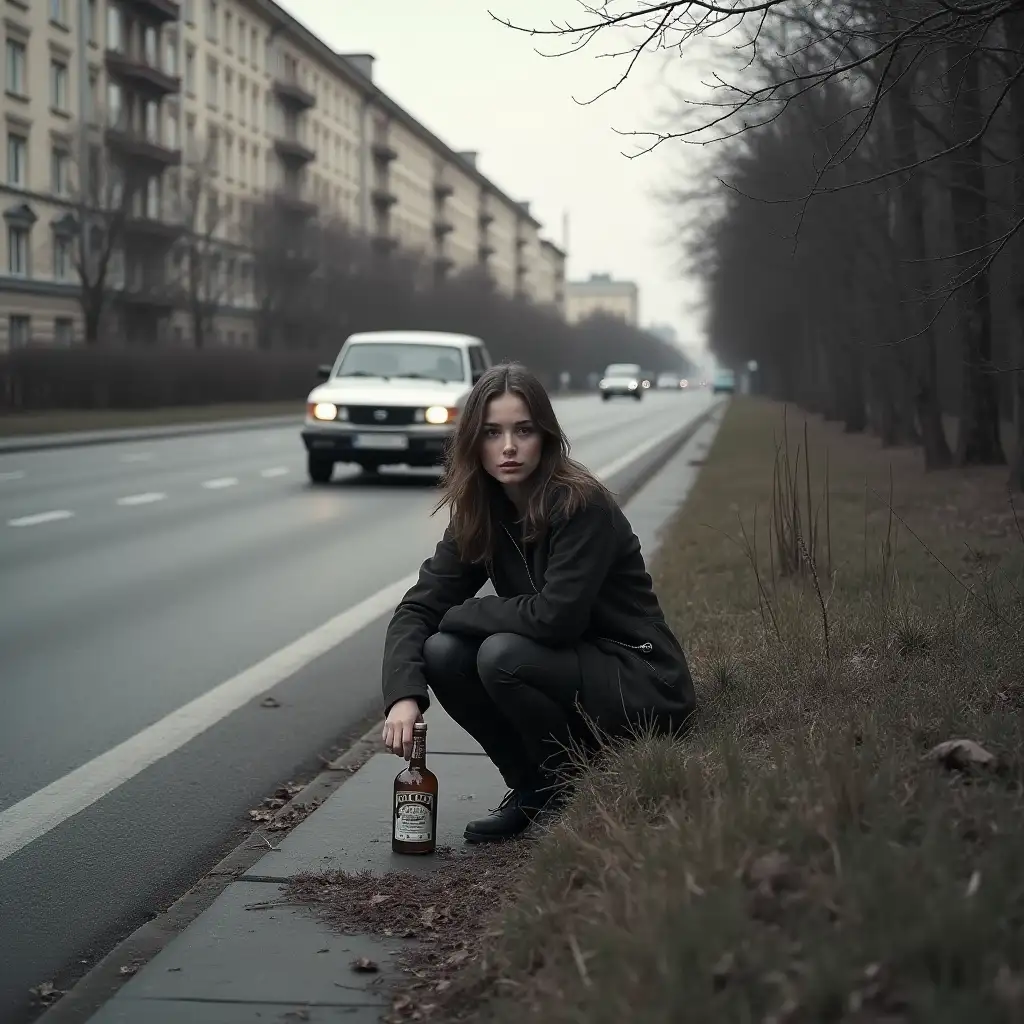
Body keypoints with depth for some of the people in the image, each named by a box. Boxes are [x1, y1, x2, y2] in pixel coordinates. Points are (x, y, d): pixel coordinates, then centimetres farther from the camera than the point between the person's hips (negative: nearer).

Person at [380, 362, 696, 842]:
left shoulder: (582, 504, -21)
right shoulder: (480, 513, -1)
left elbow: (556, 615, -29)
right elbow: (419, 606, -6)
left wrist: (460, 615, -13)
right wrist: (404, 694, -25)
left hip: (643, 686, -7)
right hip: (568, 667, 7)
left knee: (503, 655, -29)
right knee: (441, 653, -13)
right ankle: (532, 788, 5)